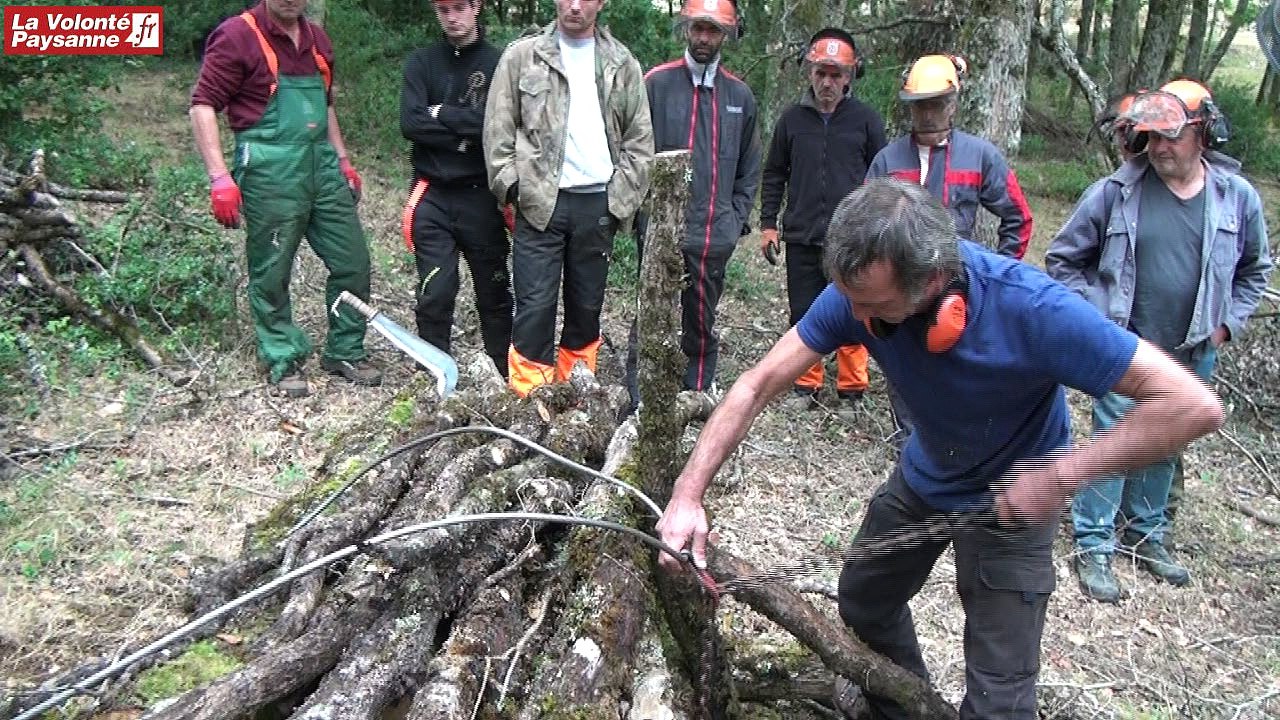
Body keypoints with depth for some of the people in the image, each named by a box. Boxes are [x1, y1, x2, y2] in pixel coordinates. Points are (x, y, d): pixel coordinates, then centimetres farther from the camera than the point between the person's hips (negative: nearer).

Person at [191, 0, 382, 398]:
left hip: (322, 165, 6)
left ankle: (345, 352, 22)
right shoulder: (237, 35, -7)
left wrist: (344, 160, 21)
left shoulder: (316, 39, 14)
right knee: (272, 273, 3)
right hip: (270, 171, -6)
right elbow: (203, 106, -10)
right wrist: (220, 177, -17)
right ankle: (284, 363, 17)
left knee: (352, 261, 7)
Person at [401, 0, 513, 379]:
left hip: (483, 196, -1)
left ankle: (505, 379, 21)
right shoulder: (422, 63, 6)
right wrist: (466, 132, -12)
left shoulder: (500, 63, -1)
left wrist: (442, 115, -9)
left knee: (495, 293, 9)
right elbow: (411, 123, -6)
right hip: (433, 197, 1)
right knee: (434, 295, 1)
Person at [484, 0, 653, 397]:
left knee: (587, 306, 9)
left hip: (598, 203, 3)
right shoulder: (521, 56, 3)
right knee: (535, 307, -6)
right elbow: (498, 128, 2)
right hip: (540, 202, -2)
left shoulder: (623, 64, 9)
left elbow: (639, 139, 9)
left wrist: (623, 197, 0)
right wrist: (513, 186, -7)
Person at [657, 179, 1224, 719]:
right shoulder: (858, 293, -25)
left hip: (1012, 497, -5)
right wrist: (688, 493, -29)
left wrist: (1061, 475, -37)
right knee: (863, 602, 22)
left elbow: (1195, 407, -34)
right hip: (923, 474, 5)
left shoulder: (1030, 309, -38)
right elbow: (758, 385, -21)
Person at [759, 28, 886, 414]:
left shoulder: (866, 119, 1)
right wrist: (768, 224, 7)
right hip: (801, 237, 2)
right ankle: (805, 385, 20)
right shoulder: (792, 118, 7)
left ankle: (851, 390, 15)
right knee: (803, 316, 8)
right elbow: (774, 174, 12)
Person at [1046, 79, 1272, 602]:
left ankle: (1145, 532, 34)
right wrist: (1096, 315, -7)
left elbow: (1255, 268, 15)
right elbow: (1063, 258, -1)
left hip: (1193, 356, 4)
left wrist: (1227, 323, 5)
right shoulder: (1115, 192, -10)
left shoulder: (1238, 197, -1)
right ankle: (1093, 545, 11)